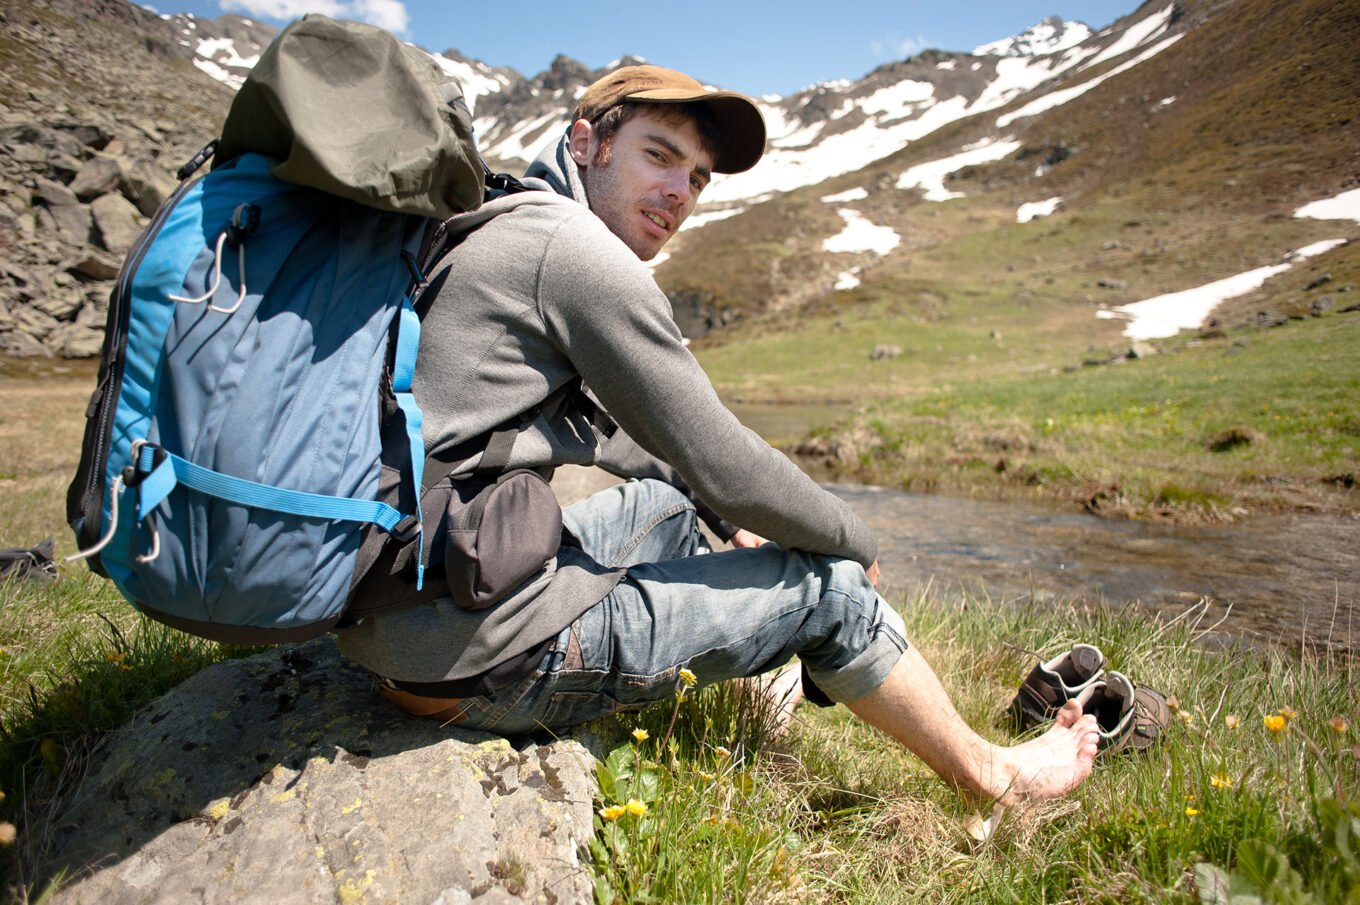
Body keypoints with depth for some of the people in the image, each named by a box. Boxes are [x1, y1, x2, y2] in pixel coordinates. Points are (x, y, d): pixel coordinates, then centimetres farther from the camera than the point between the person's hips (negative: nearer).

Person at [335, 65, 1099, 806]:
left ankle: (733, 684, 42)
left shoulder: (500, 234, 15)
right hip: (481, 662, -9)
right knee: (829, 583, 2)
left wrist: (723, 510, 25)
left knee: (668, 499, 26)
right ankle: (994, 778, 24)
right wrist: (858, 543, 5)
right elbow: (724, 464, -13)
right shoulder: (579, 251, -16)